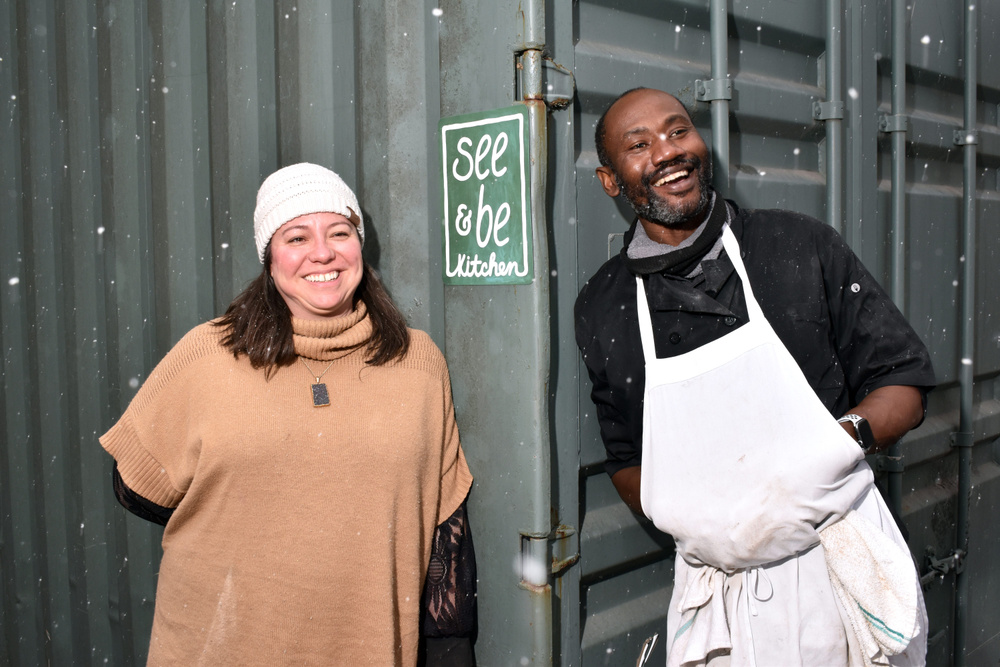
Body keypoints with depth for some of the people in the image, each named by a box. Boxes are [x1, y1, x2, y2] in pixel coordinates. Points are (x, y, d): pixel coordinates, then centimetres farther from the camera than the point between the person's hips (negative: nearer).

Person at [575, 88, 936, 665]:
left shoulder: (804, 247, -3)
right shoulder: (602, 309, 2)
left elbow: (905, 385, 1)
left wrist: (841, 439, -19)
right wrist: (690, 521, -8)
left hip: (841, 569, 0)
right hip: (720, 586, 1)